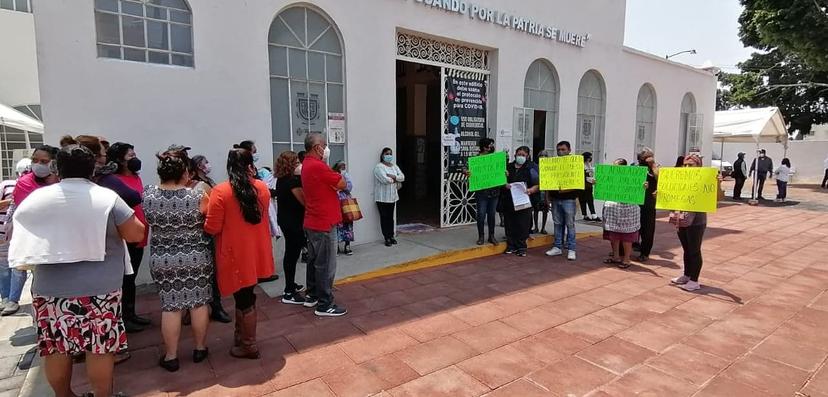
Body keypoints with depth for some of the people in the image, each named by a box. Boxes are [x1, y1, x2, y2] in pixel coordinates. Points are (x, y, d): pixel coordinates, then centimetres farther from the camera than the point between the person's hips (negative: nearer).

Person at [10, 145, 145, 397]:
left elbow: (22, 244, 15)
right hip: (99, 288, -3)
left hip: (49, 289, 4)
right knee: (101, 347, 7)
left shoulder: (35, 198, 4)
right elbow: (136, 234, -9)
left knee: (56, 347, 16)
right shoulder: (107, 197, -7)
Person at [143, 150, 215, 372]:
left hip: (162, 259, 2)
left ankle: (170, 357, 20)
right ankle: (199, 349, 24)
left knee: (170, 306, 9)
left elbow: (148, 224, 11)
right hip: (196, 257, -2)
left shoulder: (148, 196, -6)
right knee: (199, 303, 11)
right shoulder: (198, 196, -15)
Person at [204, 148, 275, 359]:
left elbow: (212, 228, -12)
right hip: (256, 252, 5)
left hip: (236, 254, -5)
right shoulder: (262, 188, 0)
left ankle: (249, 346, 20)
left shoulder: (220, 191, -14)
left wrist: (203, 224, 10)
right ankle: (241, 335, 36)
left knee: (243, 298, 6)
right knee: (245, 295, 20)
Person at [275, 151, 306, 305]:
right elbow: (304, 201, -20)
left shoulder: (281, 180, 9)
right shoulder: (292, 180, -19)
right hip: (293, 222, -10)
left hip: (285, 220, 10)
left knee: (290, 253, 19)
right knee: (293, 254, -5)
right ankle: (289, 293, 0)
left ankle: (291, 285, 31)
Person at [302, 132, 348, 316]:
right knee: (326, 265, -2)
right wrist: (334, 175, 1)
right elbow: (342, 184, -15)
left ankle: (312, 296, 30)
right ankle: (324, 305, 6)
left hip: (312, 222, 10)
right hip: (323, 223, -10)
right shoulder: (317, 166, -21)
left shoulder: (307, 165, 12)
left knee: (314, 261, 18)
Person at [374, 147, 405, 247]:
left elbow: (402, 177, 1)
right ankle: (387, 238, 9)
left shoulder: (394, 166, 12)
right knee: (384, 217, 2)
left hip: (392, 196, 6)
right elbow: (385, 180, -22)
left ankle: (391, 236, 20)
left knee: (391, 217, 12)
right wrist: (396, 180, -7)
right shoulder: (379, 167, -10)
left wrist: (393, 176, -16)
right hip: (382, 197, -6)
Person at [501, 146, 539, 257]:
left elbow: (537, 185, 2)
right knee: (510, 225, 6)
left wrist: (530, 190, -17)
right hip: (508, 201, 3)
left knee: (523, 225, -1)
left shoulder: (530, 170, 4)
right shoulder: (507, 167, 11)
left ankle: (521, 247, 11)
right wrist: (504, 185, -7)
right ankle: (511, 246, 18)